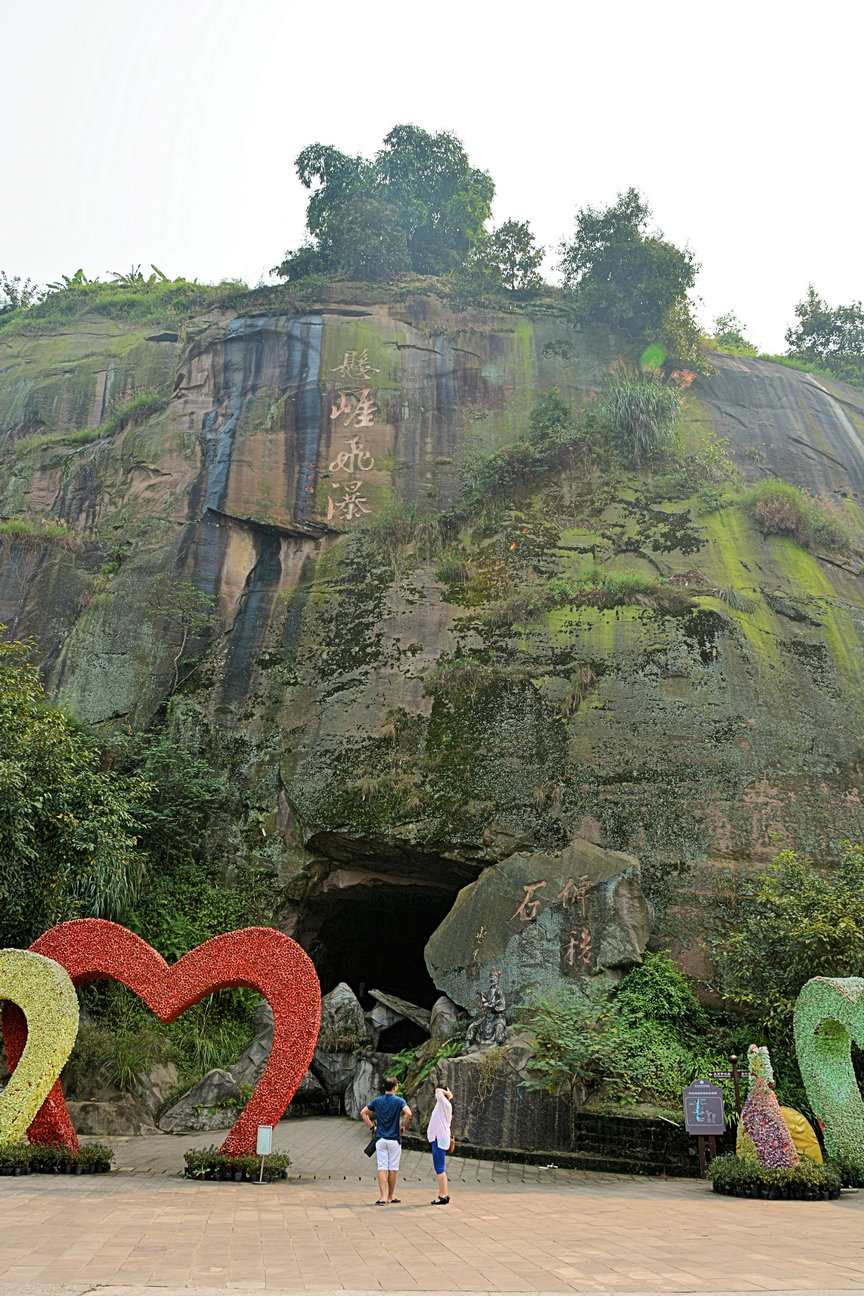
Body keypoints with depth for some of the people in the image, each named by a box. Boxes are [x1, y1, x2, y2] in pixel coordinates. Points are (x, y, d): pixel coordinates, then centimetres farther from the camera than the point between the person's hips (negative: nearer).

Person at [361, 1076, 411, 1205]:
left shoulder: (377, 1100, 6)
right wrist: (403, 1126, -6)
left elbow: (363, 1113, 7)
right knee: (392, 1169, 7)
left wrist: (372, 1127, 10)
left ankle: (383, 1197, -7)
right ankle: (391, 1197, 15)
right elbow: (408, 1113, -22)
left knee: (382, 1168, 1)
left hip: (380, 1139, 3)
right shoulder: (399, 1101, -6)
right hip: (394, 1139, -2)